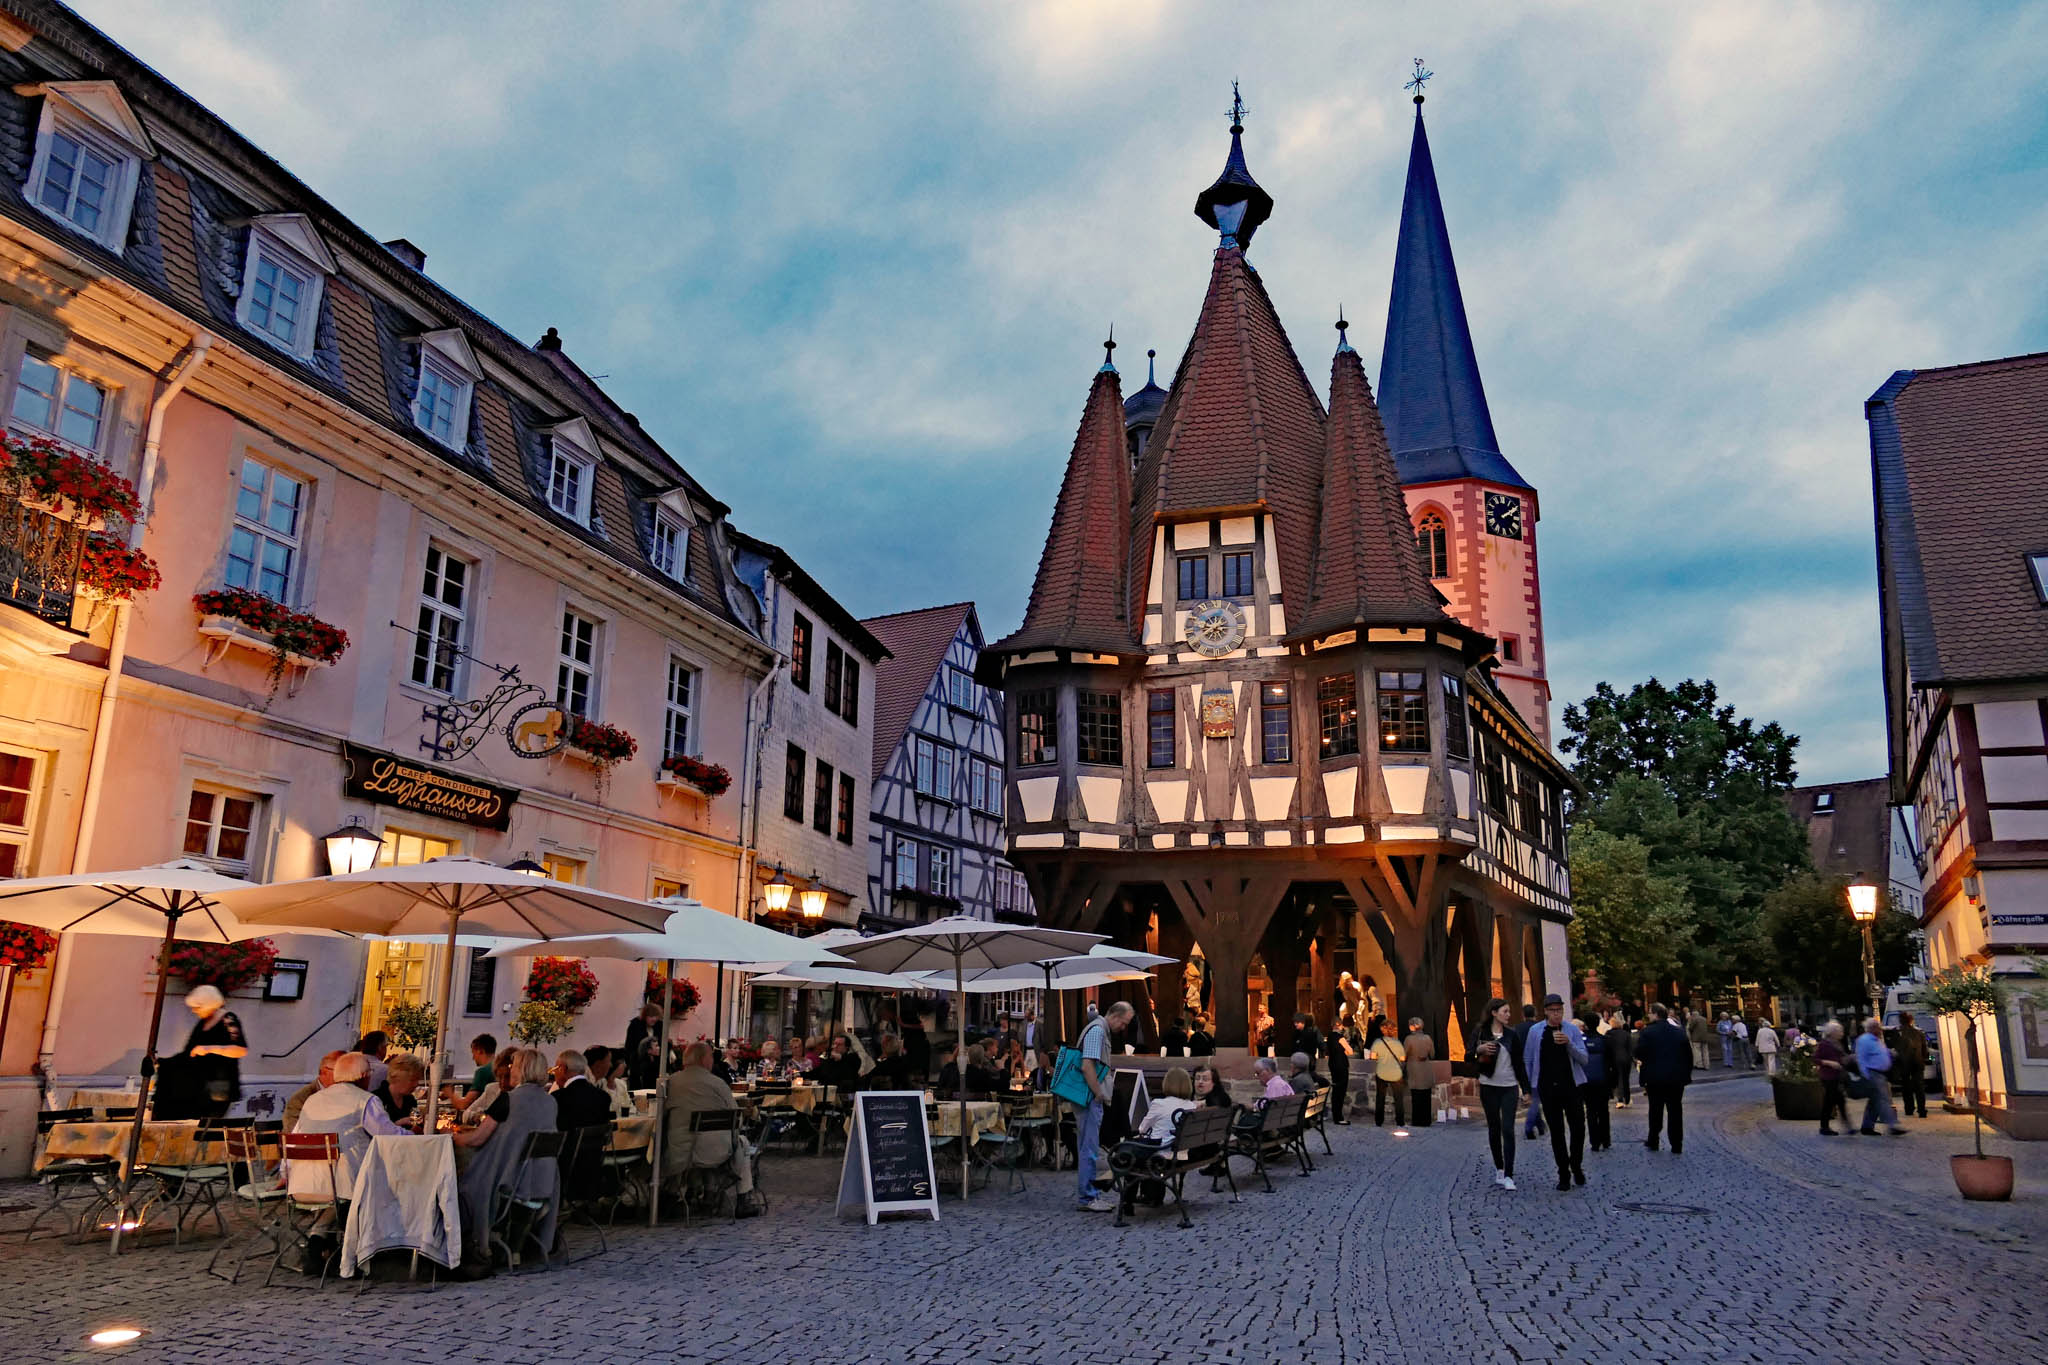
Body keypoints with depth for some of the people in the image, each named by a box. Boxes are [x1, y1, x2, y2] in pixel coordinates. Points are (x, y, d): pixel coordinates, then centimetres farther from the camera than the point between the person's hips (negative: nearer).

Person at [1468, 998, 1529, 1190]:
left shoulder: (1511, 1033, 4)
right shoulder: (1480, 1032, -2)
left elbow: (1518, 1061, 8)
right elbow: (1468, 1057, -3)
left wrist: (1525, 1087, 5)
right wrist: (1479, 1049, -23)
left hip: (1509, 1087, 1)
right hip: (1489, 1086, 0)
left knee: (1508, 1130, -7)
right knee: (1494, 1129, 8)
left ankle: (1508, 1175, -6)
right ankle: (1499, 1168, 22)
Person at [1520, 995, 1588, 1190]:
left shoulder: (1572, 1029, -1)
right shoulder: (1535, 1031, 1)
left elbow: (1584, 1059, -5)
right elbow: (1527, 1060, 7)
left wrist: (1568, 1044, -21)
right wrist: (1530, 1088, 3)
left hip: (1572, 1086, 0)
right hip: (1548, 1088, 1)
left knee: (1578, 1128, 1)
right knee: (1556, 1132, 5)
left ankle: (1576, 1167, 25)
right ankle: (1564, 1174, 14)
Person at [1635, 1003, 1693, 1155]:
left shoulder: (1647, 1032, -9)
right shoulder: (1679, 1031, 3)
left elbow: (1639, 1054, -12)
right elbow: (1689, 1055, 6)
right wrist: (1686, 1074, 12)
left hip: (1655, 1078, -2)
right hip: (1677, 1078, 3)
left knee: (1655, 1111, 11)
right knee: (1675, 1111, 7)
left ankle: (1653, 1141, 18)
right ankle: (1676, 1146, 9)